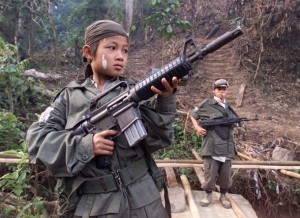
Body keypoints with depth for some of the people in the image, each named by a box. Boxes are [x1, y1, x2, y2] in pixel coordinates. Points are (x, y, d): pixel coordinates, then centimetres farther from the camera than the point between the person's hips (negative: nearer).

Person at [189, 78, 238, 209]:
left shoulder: (229, 107, 15)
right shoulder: (206, 104, 0)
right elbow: (192, 115, 10)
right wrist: (197, 128, -5)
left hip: (227, 146, 5)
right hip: (212, 145, -4)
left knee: (226, 174, 11)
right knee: (210, 172, 0)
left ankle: (223, 196, 27)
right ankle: (208, 195, 18)